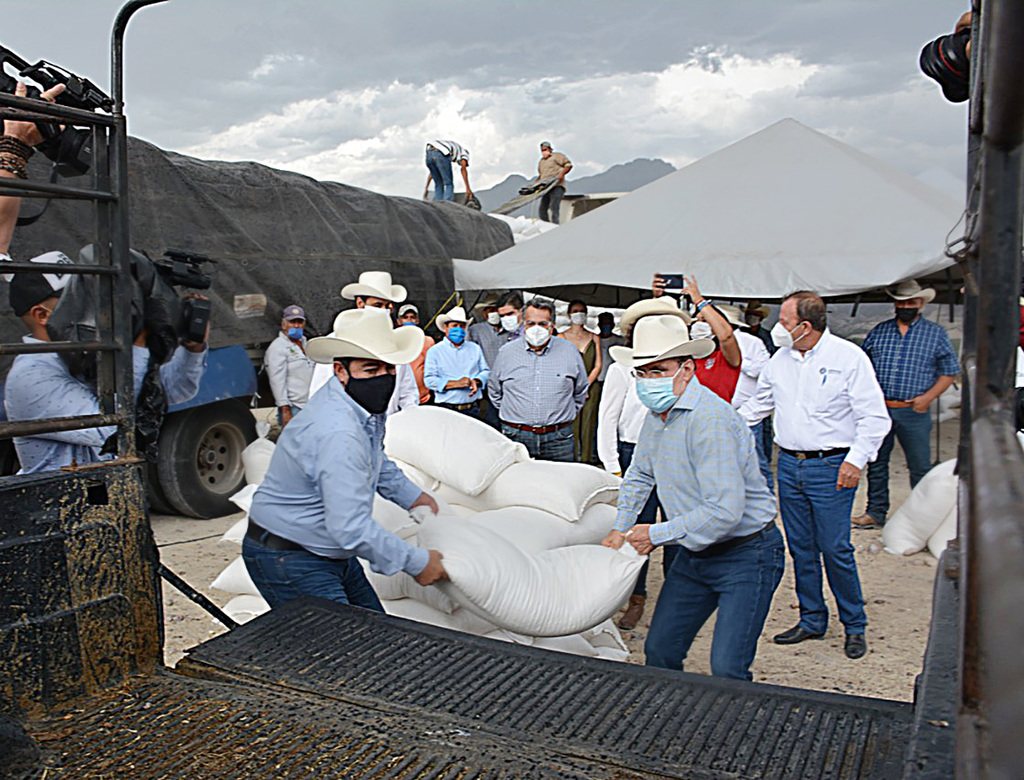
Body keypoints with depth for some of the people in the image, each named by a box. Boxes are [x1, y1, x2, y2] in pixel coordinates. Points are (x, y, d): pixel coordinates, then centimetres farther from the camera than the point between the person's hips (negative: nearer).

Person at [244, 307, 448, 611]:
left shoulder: (364, 404, -1)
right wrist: (416, 562, -23)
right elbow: (351, 528, -33)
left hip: (330, 552, 10)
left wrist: (410, 495, 25)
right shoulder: (338, 435, -33)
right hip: (289, 562, -10)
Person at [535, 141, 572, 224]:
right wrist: (536, 181, 16)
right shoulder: (541, 161, 26)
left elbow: (569, 165, -1)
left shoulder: (557, 156, 6)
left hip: (557, 186, -7)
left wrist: (562, 174, -16)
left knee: (553, 207, -22)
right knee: (543, 209, -1)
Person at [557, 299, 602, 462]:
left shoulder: (594, 338, 14)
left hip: (591, 387, 3)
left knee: (588, 427, 0)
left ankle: (586, 460, 5)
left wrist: (586, 384, -5)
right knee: (571, 429, -7)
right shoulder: (561, 337, 6)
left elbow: (598, 365, 9)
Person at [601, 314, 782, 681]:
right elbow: (639, 475, 22)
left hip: (745, 557, -8)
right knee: (659, 651, 10)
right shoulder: (658, 413, 4)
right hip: (694, 554, 8)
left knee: (727, 670, -13)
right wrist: (621, 528, 15)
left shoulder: (710, 420, -25)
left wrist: (656, 534, -19)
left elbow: (725, 511, -30)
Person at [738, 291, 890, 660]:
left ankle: (855, 626, 15)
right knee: (800, 548, 11)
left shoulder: (849, 357, -8)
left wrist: (855, 460, -15)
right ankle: (812, 619, 25)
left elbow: (874, 417, -7)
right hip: (789, 465, 5)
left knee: (835, 549, -4)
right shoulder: (780, 359, 9)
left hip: (831, 467, -5)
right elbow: (758, 404, 22)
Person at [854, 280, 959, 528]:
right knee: (876, 463, 10)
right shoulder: (879, 331, 10)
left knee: (920, 467, 4)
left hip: (913, 413, -2)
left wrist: (928, 397, -7)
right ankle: (875, 512, 22)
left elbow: (949, 372, 5)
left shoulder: (936, 333, 5)